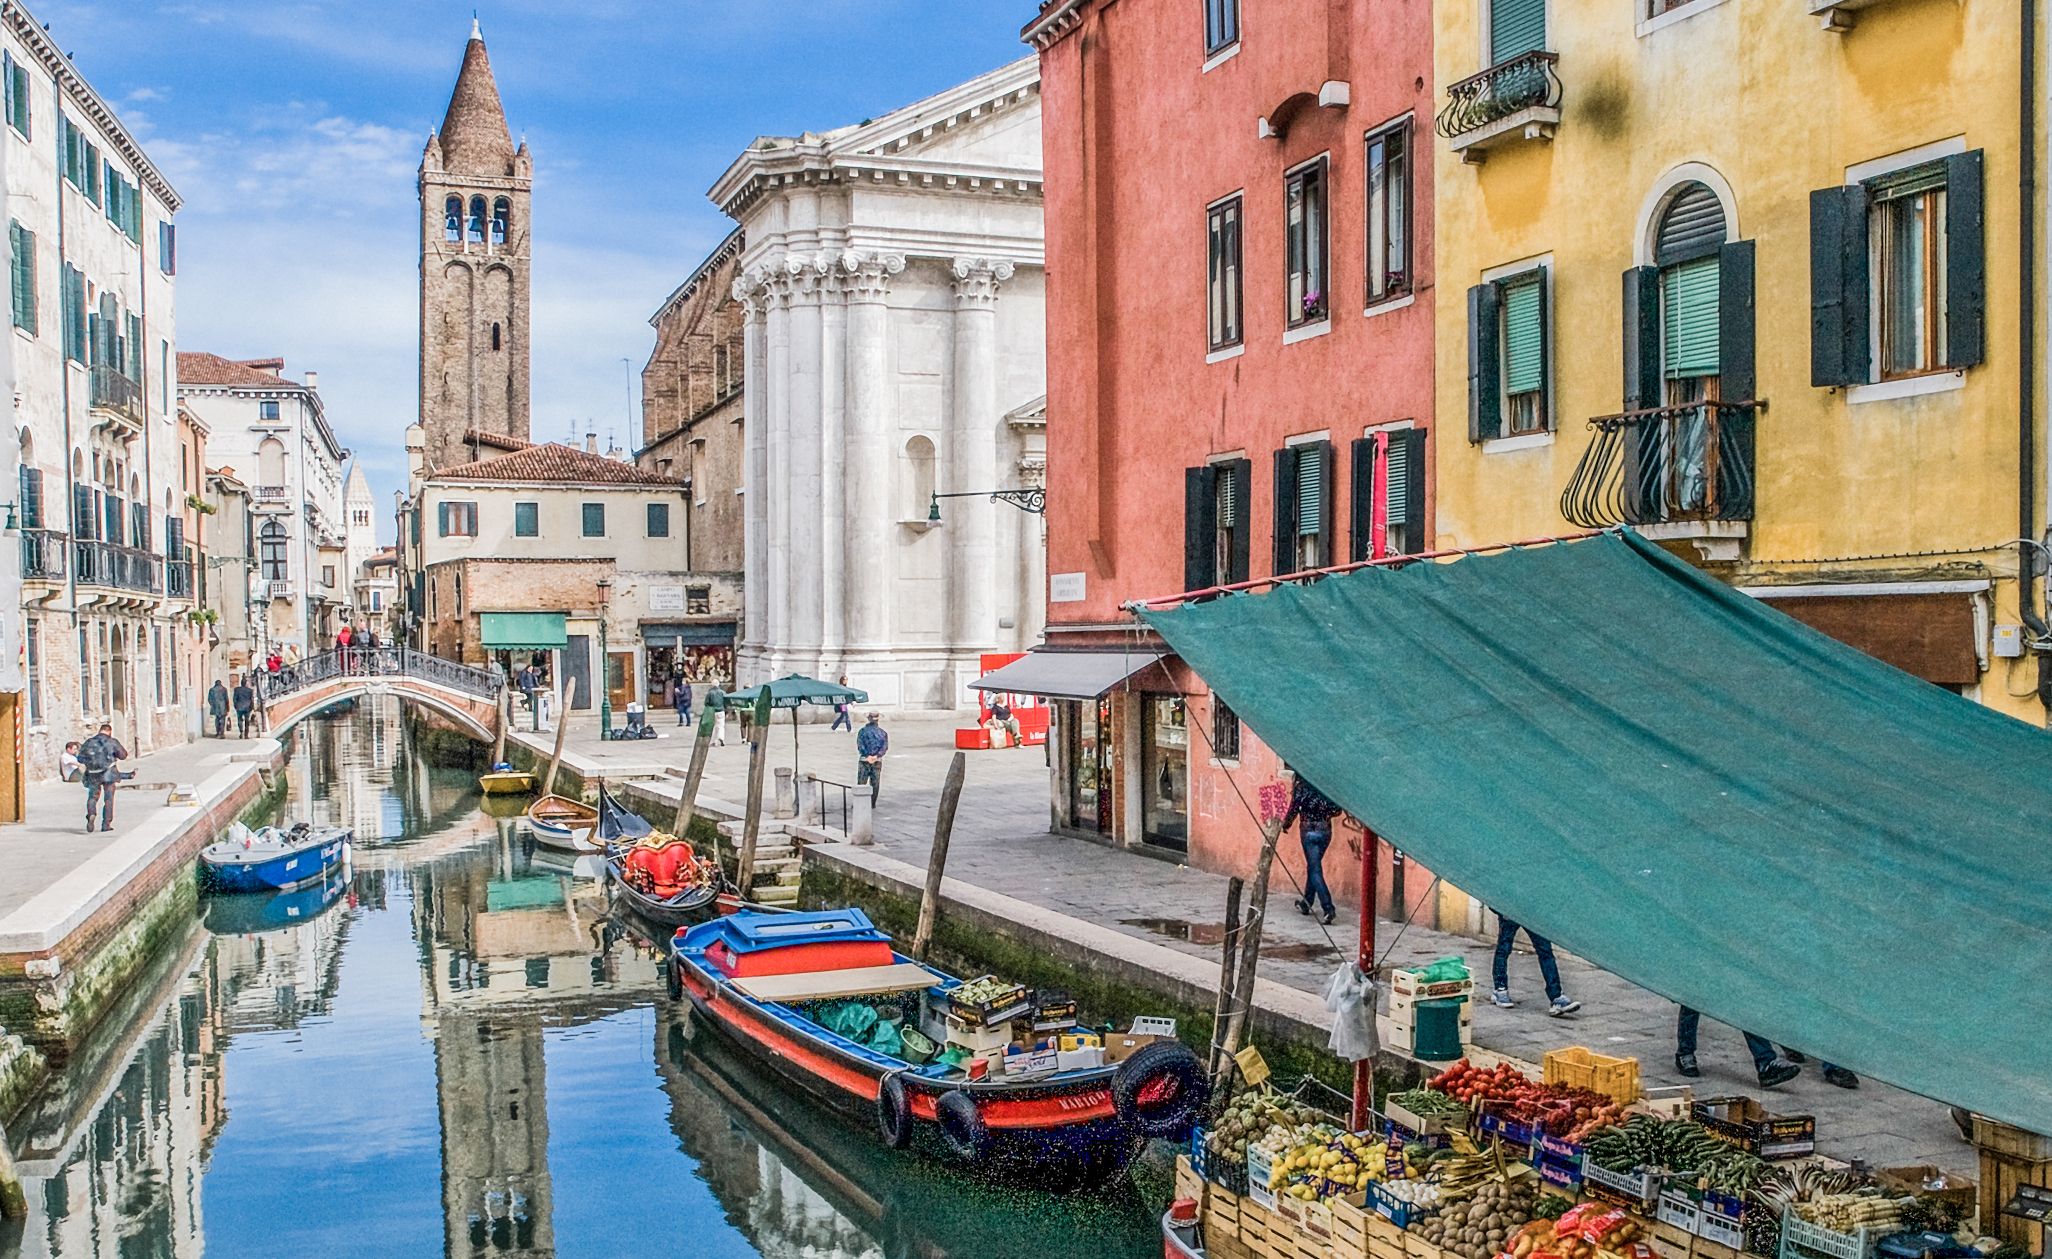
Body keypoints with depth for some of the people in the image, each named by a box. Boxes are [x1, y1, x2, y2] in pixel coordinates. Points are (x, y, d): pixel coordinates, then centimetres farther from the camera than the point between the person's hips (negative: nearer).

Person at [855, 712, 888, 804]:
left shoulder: (862, 731, -1)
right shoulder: (882, 732, 5)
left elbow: (860, 746, -10)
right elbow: (885, 746, -5)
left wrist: (867, 756, -12)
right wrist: (876, 756, -13)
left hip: (864, 760, -2)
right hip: (877, 761, 2)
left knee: (861, 783, 2)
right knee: (875, 784, 9)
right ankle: (872, 804, 11)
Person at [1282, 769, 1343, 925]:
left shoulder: (1301, 787, -7)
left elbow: (1294, 809, -6)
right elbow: (1336, 809, 0)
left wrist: (1285, 825, 12)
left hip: (1309, 831, -5)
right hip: (1326, 830, 5)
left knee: (1315, 871, -3)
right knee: (1313, 866, 21)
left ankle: (1328, 909, -15)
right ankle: (1306, 904, 32)